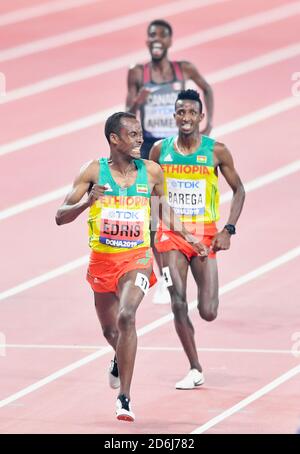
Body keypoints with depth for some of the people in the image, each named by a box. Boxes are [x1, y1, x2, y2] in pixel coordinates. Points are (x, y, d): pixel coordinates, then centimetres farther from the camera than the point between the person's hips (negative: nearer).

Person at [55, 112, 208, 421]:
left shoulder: (151, 172, -1)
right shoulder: (93, 172, -7)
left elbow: (163, 209, 19)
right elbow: (61, 217, -8)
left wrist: (187, 236, 15)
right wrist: (87, 201, -26)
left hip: (137, 258, -1)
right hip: (102, 258, 1)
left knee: (126, 316, -26)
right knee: (110, 330, 16)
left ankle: (124, 398, -23)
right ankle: (120, 358, 55)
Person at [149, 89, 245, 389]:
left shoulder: (216, 151, -5)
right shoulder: (160, 150, 2)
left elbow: (238, 190, 3)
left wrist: (228, 229, -7)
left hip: (205, 235, -1)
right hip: (171, 234, 1)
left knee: (208, 313, -5)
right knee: (178, 305, -8)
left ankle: (210, 293, 33)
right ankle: (195, 370, 3)